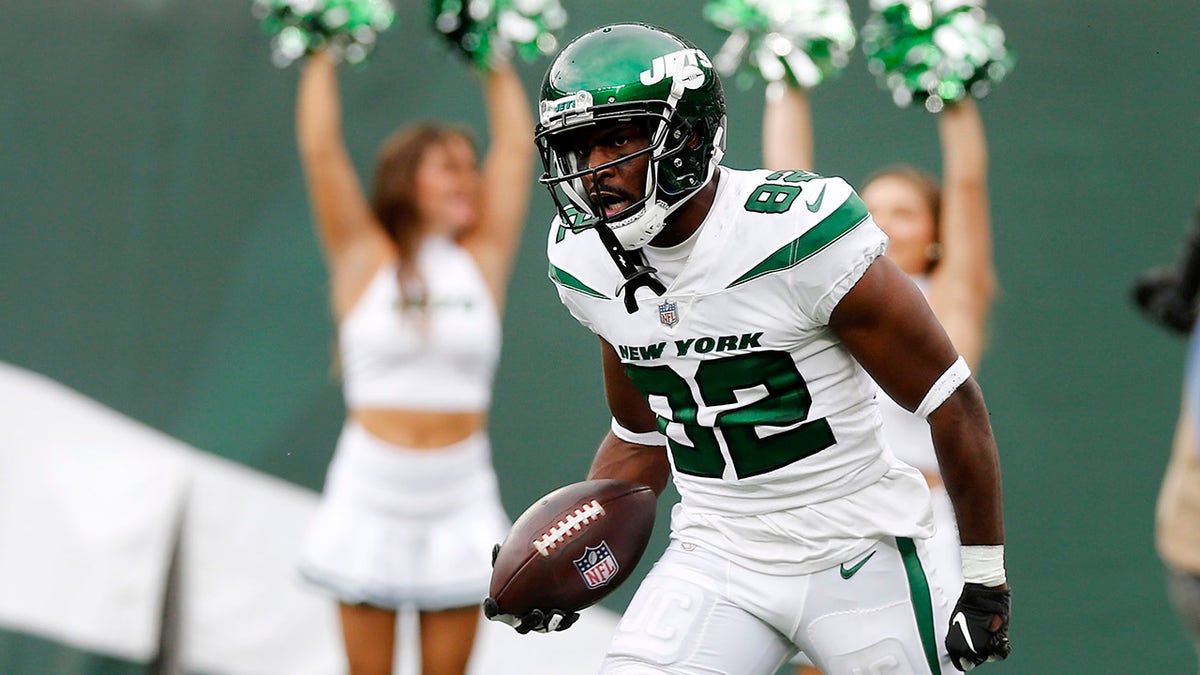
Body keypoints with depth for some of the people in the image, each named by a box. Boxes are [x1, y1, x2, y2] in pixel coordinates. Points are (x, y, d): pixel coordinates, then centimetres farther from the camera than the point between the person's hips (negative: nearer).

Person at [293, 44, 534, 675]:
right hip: (371, 493, -2)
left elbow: (516, 147, 10)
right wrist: (323, 55, 2)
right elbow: (320, 148, -3)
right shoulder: (364, 260, 0)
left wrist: (497, 66, 16)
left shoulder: (481, 260, 6)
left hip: (460, 500, 2)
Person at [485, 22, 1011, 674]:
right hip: (714, 555, 4)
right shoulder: (586, 264, -1)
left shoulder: (799, 234, -21)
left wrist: (987, 577, -9)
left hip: (850, 558, -4)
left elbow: (952, 402, -13)